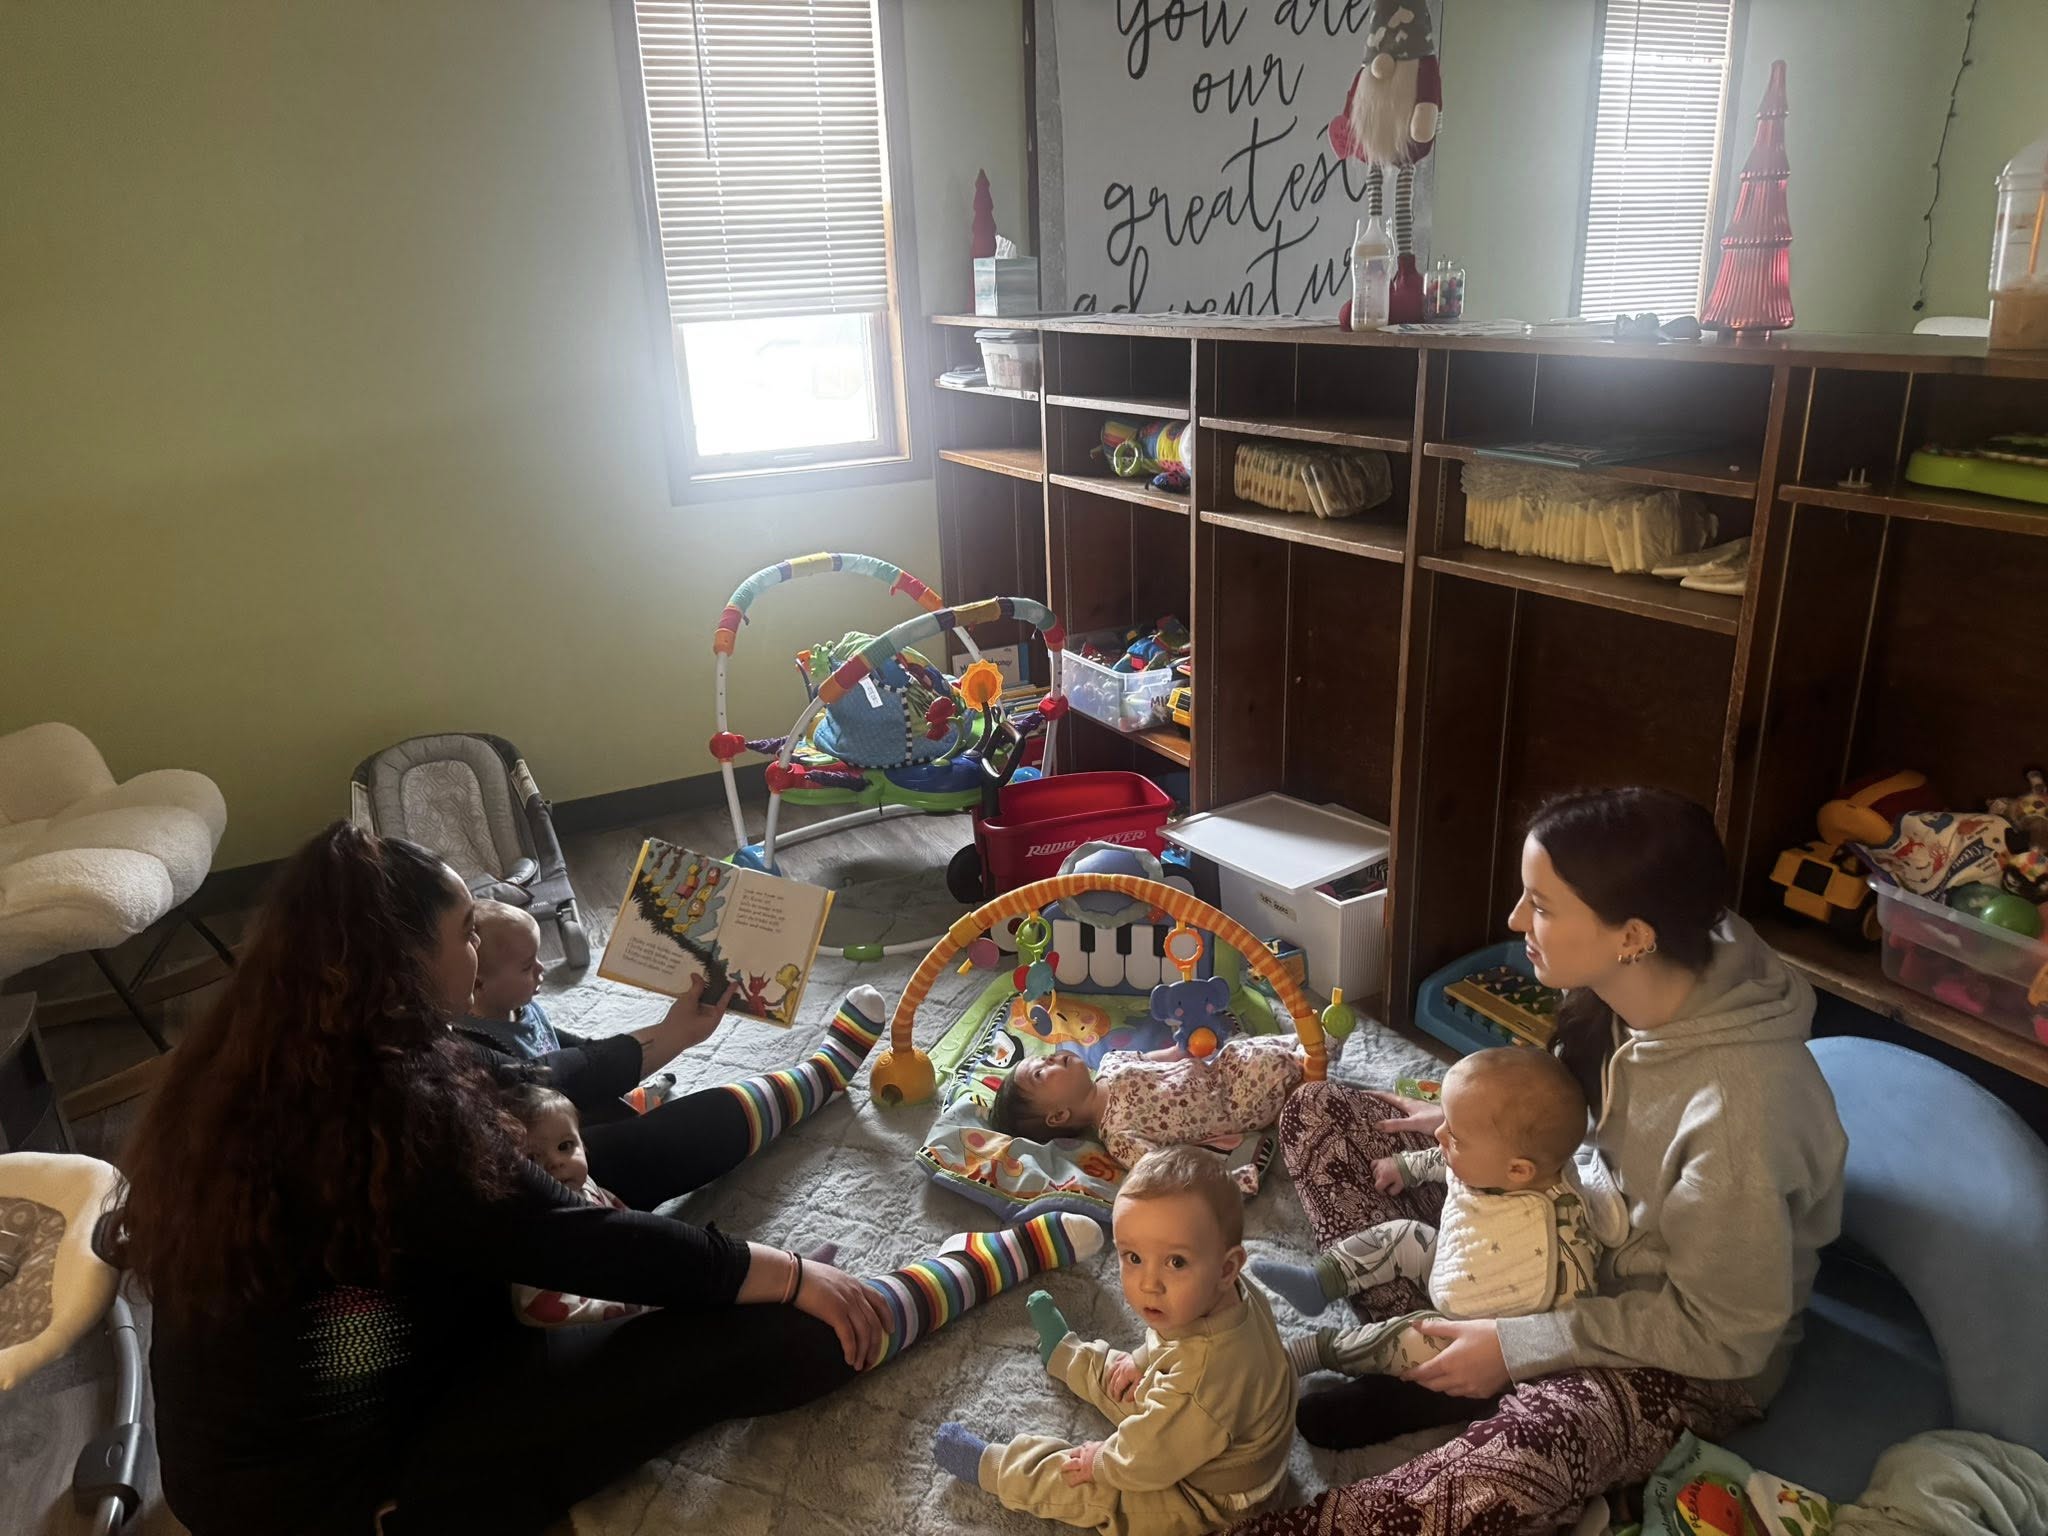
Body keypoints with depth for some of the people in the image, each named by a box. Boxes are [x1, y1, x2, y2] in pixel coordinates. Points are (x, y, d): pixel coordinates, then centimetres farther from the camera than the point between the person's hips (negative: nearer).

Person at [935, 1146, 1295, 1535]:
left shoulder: (1205, 1374, -47)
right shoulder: (1226, 1296, -21)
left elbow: (1148, 1459, -29)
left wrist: (1102, 1461, -13)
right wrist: (1144, 1361, 1)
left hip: (1202, 1499, -8)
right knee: (1122, 1380, 27)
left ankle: (990, 1466, 25)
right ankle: (1064, 1354, 55)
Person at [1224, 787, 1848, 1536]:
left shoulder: (1739, 1105, -34)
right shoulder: (1623, 991, -14)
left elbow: (1724, 1334, -23)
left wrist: (1517, 1347, -22)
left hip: (1690, 1359, -7)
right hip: (1587, 1238, 8)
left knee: (1511, 1474, -41)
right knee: (1316, 1115, -1)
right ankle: (1441, 1360, -9)